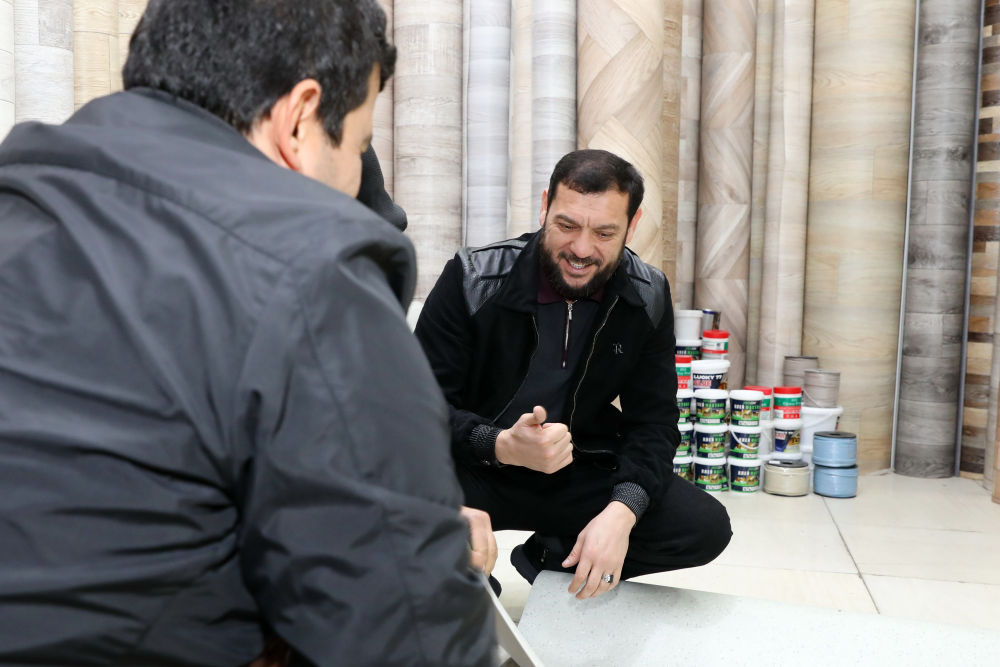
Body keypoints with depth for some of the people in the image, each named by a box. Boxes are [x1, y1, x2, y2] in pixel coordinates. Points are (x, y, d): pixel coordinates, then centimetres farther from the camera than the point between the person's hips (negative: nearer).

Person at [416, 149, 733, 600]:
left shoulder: (648, 298, -5)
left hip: (582, 476, 4)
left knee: (706, 528, -16)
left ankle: (549, 557, 9)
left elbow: (654, 422, -5)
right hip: (478, 471, -3)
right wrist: (503, 446, -35)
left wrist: (621, 512, -24)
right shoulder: (472, 279, -14)